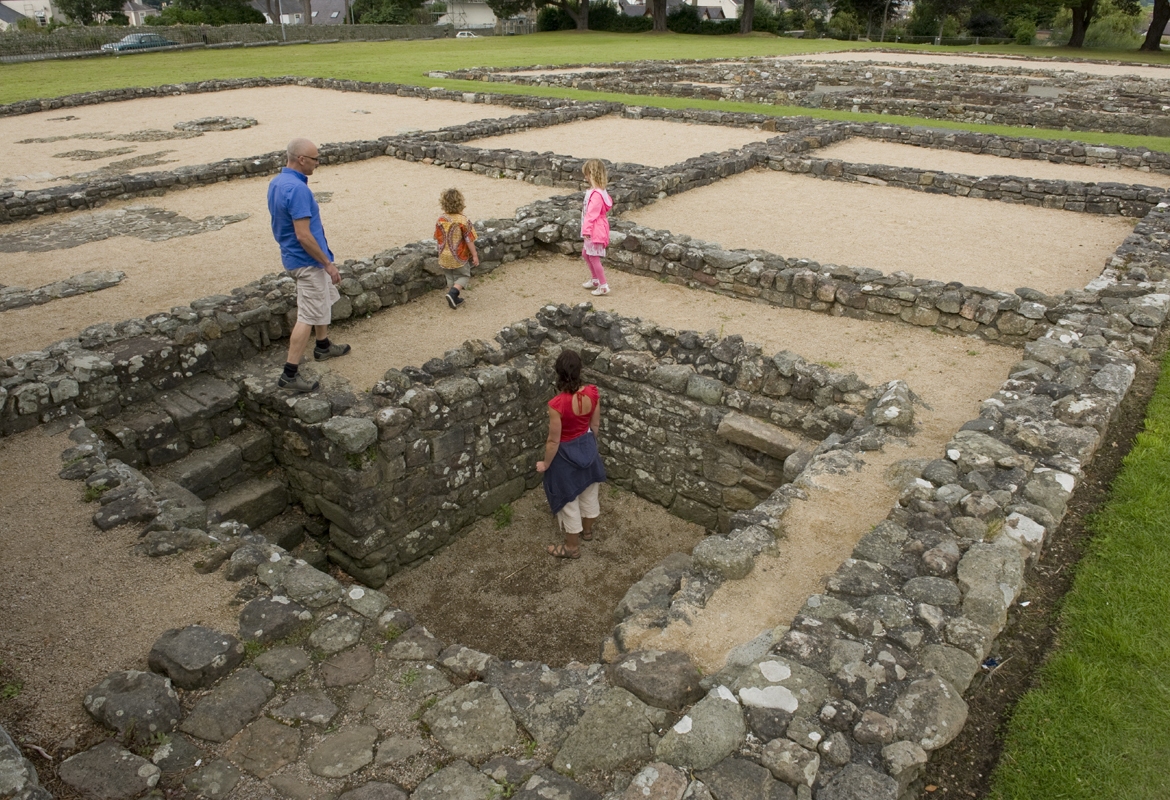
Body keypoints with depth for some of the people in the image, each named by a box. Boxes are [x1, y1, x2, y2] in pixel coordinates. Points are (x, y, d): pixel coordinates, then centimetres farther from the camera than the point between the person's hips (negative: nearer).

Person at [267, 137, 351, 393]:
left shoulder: (276, 182, 5)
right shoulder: (297, 189, -25)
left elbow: (283, 223, 15)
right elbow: (303, 236, -27)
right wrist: (328, 264, -20)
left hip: (293, 255, 10)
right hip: (307, 261, -10)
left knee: (324, 300, 27)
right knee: (308, 317, -4)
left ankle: (323, 346, 44)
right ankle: (290, 374, -1)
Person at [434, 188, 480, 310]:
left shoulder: (441, 219, -5)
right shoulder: (463, 220, -18)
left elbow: (438, 237, 6)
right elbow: (469, 240, -15)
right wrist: (475, 255, -6)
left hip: (444, 256, 5)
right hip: (459, 256, -4)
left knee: (450, 277, 19)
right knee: (464, 276, 10)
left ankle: (453, 299, 24)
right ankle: (453, 292, -13)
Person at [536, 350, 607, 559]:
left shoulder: (557, 404, -33)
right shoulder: (592, 393, -17)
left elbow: (554, 441, -22)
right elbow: (594, 426, -1)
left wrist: (545, 464, -5)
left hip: (567, 454, -6)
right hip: (588, 447, 6)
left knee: (569, 501, 15)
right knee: (588, 493, 28)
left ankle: (572, 547, 33)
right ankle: (587, 529, 53)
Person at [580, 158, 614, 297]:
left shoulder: (596, 194, -24)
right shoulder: (600, 191, 7)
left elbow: (591, 214, -26)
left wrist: (586, 230, -25)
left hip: (596, 230, -11)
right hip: (593, 230, 11)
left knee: (594, 257, -2)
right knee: (586, 253, 22)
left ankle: (603, 286, 5)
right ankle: (594, 280, 35)